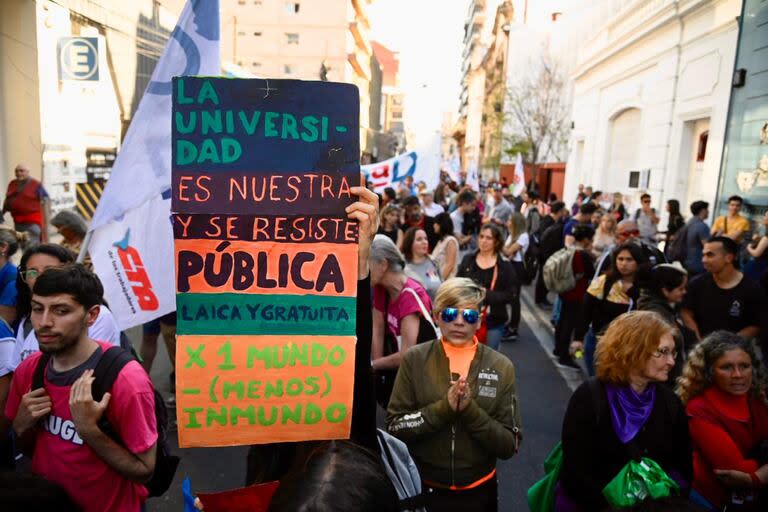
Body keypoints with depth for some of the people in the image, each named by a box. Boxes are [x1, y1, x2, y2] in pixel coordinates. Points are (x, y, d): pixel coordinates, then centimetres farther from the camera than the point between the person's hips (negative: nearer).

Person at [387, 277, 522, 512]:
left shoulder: (501, 367, -9)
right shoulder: (415, 359, -11)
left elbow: (509, 445, -9)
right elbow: (395, 427, -11)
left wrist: (471, 411, -24)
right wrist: (444, 408, -24)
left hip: (477, 490, 1)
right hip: (420, 487, 0)